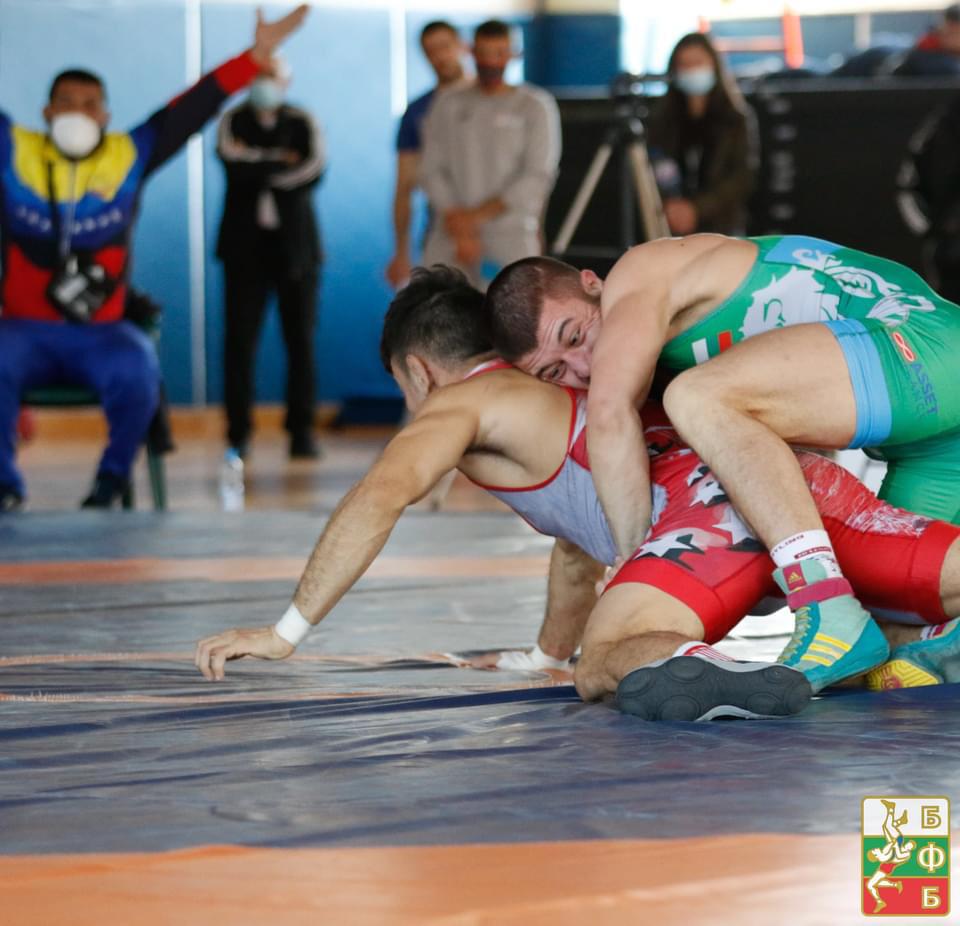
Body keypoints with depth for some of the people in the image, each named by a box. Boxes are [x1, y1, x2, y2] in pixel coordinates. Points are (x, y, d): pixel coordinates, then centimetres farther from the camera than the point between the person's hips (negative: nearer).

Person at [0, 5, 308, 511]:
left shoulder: (131, 156, 3)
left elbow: (189, 111, -2)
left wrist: (256, 56, -9)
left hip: (101, 334, 1)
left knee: (138, 372, -29)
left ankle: (113, 479, -5)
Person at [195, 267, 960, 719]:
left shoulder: (460, 402, 14)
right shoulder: (557, 403, 41)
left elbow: (380, 497, -2)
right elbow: (577, 547, 53)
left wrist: (288, 631, -2)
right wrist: (544, 655, 65)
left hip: (717, 495, -8)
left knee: (604, 668, -18)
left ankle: (687, 667, -50)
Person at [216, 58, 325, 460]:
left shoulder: (303, 123, 7)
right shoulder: (232, 121, 8)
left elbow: (314, 170, -9)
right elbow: (231, 157, -12)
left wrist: (259, 169, -11)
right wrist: (281, 161, -9)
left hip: (295, 244, 0)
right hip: (245, 244, 0)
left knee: (301, 338, -2)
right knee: (240, 338, -4)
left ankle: (301, 430, 3)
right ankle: (238, 433, -1)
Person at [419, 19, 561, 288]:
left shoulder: (536, 106, 3)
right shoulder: (448, 105, 12)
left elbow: (538, 176, -4)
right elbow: (432, 172, 6)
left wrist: (476, 216, -9)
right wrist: (460, 228, -8)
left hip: (512, 236, -2)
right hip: (451, 237, 3)